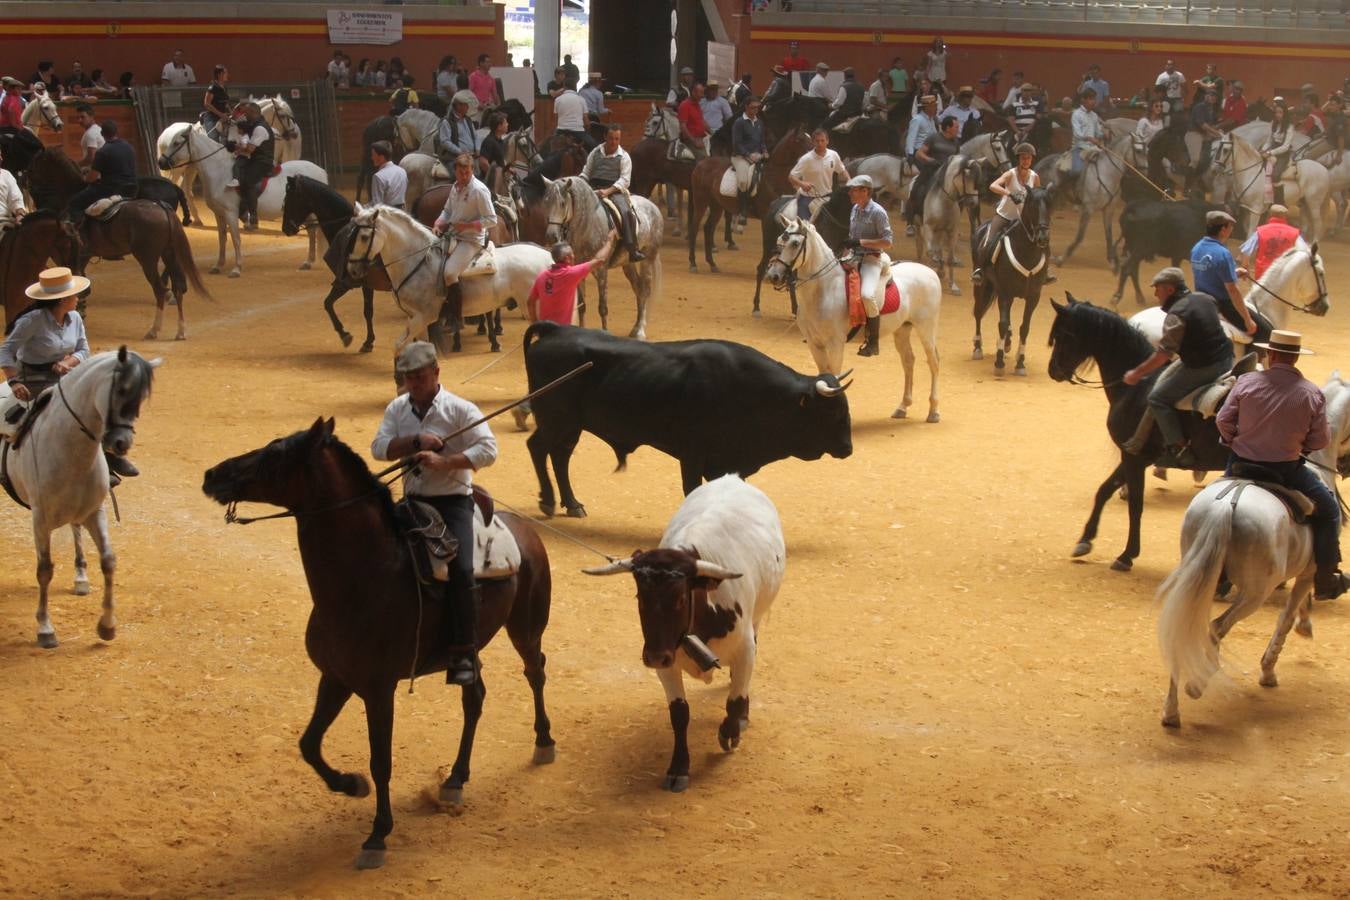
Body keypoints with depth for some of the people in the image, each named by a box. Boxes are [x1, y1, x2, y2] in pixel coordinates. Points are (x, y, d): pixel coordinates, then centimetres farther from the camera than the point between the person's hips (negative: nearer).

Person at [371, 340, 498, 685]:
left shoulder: (460, 409, -6)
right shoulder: (397, 408, 8)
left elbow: (488, 449, -15)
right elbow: (379, 447, -3)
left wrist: (444, 461, -24)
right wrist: (416, 440, -19)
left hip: (453, 500, -5)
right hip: (413, 501, 5)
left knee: (460, 570, -23)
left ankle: (464, 653, -18)